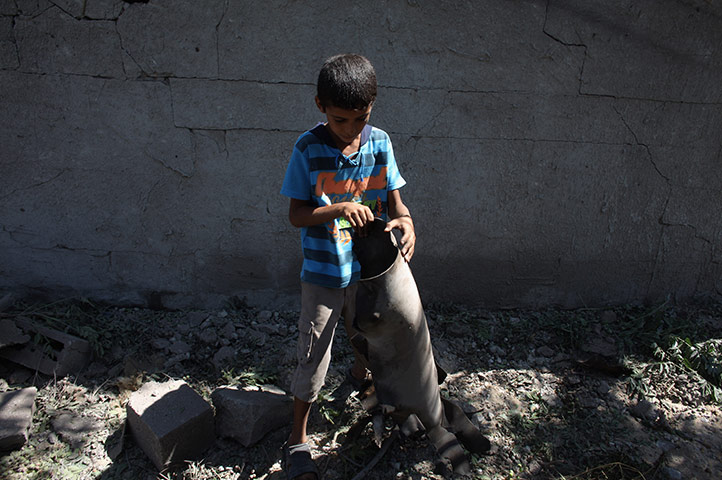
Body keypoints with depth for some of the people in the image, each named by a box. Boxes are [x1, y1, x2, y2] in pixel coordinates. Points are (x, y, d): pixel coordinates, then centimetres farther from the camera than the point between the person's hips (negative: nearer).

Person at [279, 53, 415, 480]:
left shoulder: (380, 142, -5)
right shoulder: (308, 149, -15)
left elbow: (393, 197, 1)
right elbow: (297, 215, -13)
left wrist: (405, 221, -21)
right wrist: (340, 208, -30)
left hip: (368, 268, 4)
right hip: (323, 273, -3)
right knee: (313, 359, 3)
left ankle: (360, 373, 61)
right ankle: (298, 440, 23)